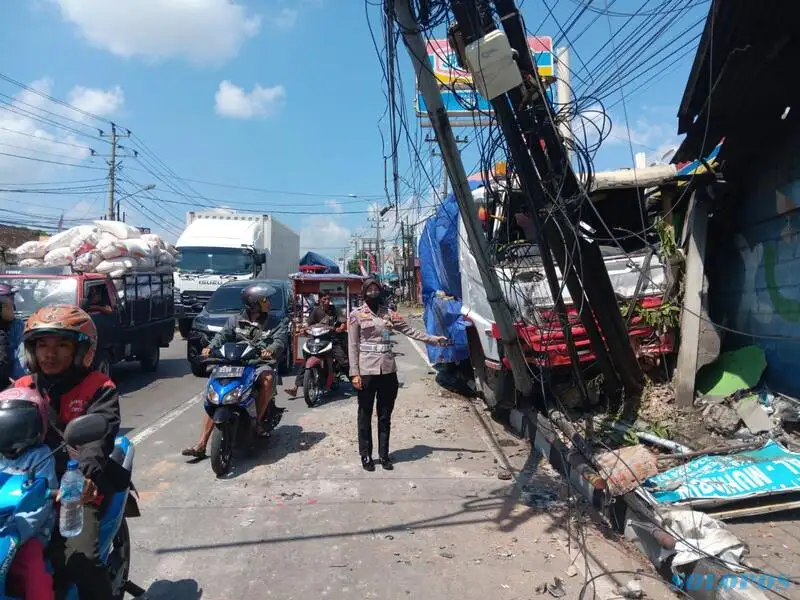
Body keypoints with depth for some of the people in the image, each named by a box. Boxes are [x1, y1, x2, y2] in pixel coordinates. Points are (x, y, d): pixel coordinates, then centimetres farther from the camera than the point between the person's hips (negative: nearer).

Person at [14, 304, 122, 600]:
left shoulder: (98, 388, -2)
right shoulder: (22, 388, 14)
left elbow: (99, 433, -19)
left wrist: (86, 472, -39)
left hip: (78, 489, -4)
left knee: (80, 560, -23)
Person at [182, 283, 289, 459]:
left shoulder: (275, 323, 6)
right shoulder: (236, 320, 13)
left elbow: (280, 339, -10)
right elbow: (223, 335, 2)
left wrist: (270, 350, -33)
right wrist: (211, 347, -20)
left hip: (259, 364, -2)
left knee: (267, 378, -37)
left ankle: (258, 421, -18)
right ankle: (201, 445, -7)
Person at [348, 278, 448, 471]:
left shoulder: (388, 313, 9)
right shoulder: (356, 315, -1)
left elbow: (410, 330, 8)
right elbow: (353, 346, -4)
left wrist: (434, 339, 2)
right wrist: (355, 373, -10)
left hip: (388, 370, 4)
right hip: (366, 371, -3)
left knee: (385, 415, 10)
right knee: (365, 414, 6)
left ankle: (384, 454, 21)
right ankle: (366, 455, 17)